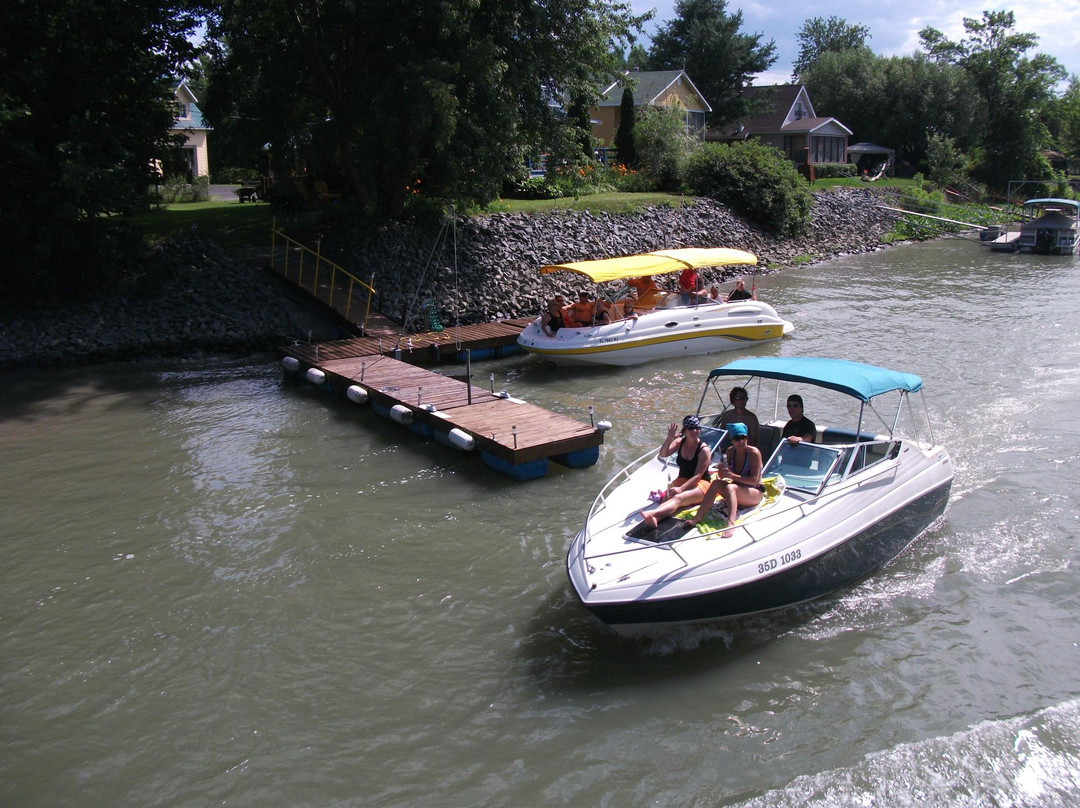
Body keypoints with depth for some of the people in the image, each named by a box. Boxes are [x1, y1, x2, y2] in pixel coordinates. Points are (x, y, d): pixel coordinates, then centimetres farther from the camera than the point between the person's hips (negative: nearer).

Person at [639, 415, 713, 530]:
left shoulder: (704, 450, -11)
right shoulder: (680, 442, 5)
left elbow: (698, 475, -17)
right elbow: (663, 454, -7)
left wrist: (681, 489, -28)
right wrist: (669, 439, -23)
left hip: (700, 484, -5)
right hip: (682, 480, 5)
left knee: (678, 498, -36)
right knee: (667, 498, -29)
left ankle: (651, 513, -65)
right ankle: (654, 519, -62)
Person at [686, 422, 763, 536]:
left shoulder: (753, 452, -15)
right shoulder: (730, 451, 1)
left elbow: (754, 480, -20)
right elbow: (721, 476, 3)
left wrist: (733, 476, -27)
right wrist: (721, 469, -19)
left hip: (755, 493, -5)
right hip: (737, 491, 5)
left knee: (730, 487, -33)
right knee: (716, 483, -20)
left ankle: (731, 524, -53)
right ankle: (698, 516, -27)